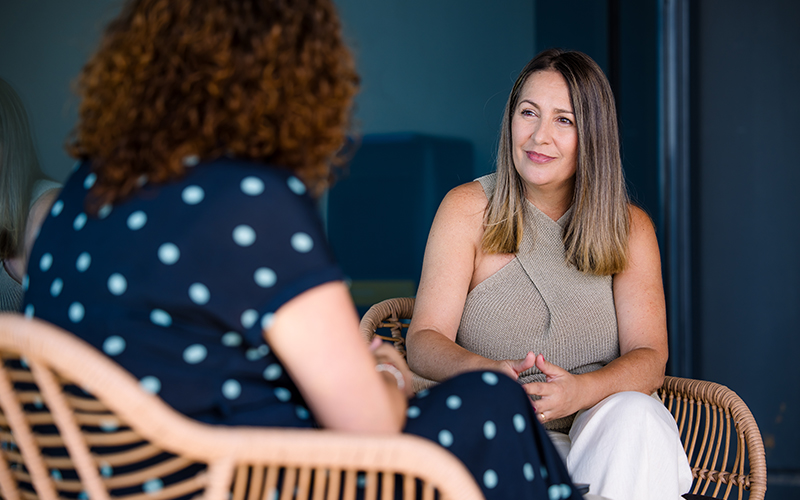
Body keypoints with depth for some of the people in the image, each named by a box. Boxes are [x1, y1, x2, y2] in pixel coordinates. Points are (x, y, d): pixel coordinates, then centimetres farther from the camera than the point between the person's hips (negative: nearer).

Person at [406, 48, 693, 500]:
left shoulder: (630, 228, 7)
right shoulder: (468, 210, 3)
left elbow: (649, 358, -5)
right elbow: (425, 340, -5)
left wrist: (581, 390, -28)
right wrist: (483, 371, -29)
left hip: (598, 434, 2)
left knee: (637, 416, -31)